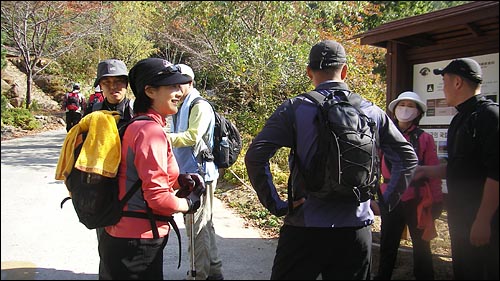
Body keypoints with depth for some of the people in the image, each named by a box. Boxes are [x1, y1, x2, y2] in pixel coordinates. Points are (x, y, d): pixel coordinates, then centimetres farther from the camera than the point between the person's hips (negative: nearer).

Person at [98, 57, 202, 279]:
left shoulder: (135, 126, 8)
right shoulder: (152, 131, -20)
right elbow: (158, 198, -23)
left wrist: (179, 179, 7)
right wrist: (189, 204, -6)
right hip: (137, 246, -9)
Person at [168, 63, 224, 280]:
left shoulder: (200, 106, -11)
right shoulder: (181, 107, 18)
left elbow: (192, 136, -23)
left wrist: (165, 137, -29)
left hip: (200, 173, -10)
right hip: (189, 172, 10)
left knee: (197, 226, -4)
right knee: (204, 224, 17)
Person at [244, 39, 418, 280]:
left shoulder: (295, 109, -5)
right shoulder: (371, 112, 4)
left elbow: (255, 156, -14)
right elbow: (408, 159, 10)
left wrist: (275, 204, -6)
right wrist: (386, 202, 13)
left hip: (305, 227, -2)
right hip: (356, 231, 3)